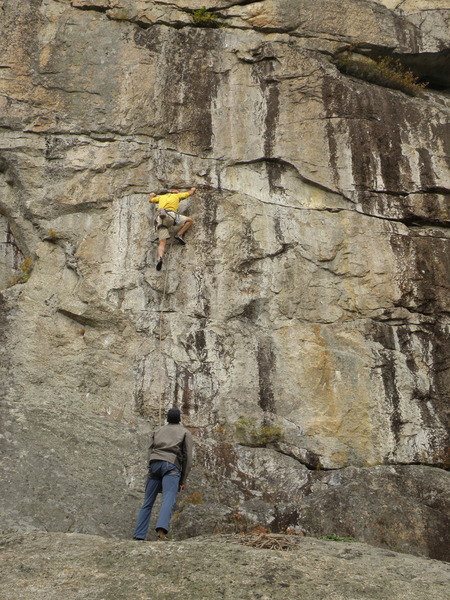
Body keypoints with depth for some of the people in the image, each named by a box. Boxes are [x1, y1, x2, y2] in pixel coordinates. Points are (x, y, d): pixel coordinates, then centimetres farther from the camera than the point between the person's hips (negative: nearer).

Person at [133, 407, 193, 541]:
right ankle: (161, 529, -44)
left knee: (148, 503, 10)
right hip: (171, 466, -4)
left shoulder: (158, 432, 30)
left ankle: (139, 536, -1)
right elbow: (187, 457, 7)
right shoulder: (186, 433, 18)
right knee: (168, 500, -19)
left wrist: (153, 472, 17)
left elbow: (151, 453, 19)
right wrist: (183, 480, 8)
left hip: (154, 465, 4)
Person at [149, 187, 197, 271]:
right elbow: (189, 193, 38)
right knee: (189, 220, 17)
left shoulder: (161, 197, 33)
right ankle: (179, 235, -1)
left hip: (160, 219, 3)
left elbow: (151, 200, 49)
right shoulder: (176, 195, 26)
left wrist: (152, 195, 71)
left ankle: (160, 257, -33)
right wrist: (193, 190, 61)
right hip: (171, 215, -3)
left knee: (162, 243, -5)